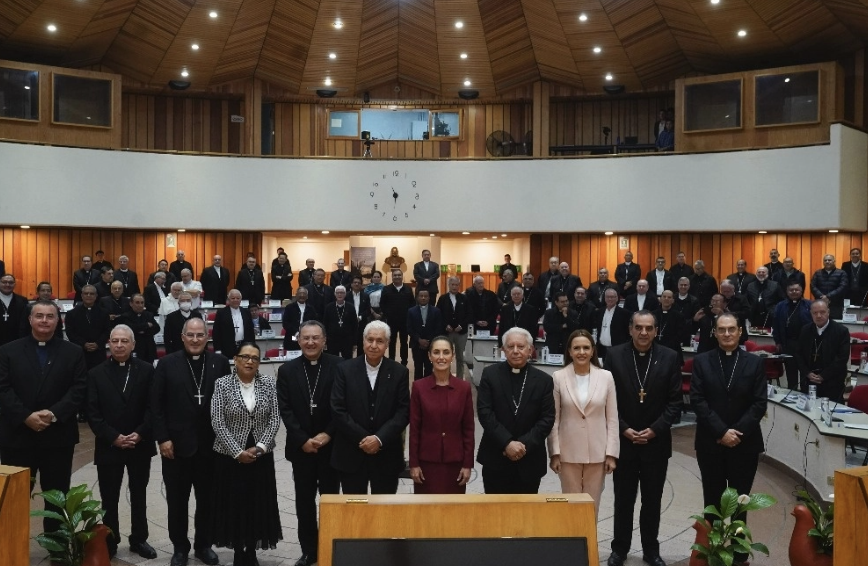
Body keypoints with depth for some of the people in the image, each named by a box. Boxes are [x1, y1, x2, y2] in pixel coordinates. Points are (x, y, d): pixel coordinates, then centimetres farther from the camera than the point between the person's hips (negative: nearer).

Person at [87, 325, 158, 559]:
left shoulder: (146, 370, 0)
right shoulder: (96, 374, 1)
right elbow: (92, 412, -5)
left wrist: (139, 434, -14)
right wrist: (113, 437, -14)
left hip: (140, 445, 0)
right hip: (108, 446, 0)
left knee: (139, 495, 13)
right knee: (109, 498, 8)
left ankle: (139, 539, 26)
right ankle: (109, 542, 22)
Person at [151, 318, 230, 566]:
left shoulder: (220, 363, 1)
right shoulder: (167, 364, -1)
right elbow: (156, 405, -2)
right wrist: (162, 438, -8)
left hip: (210, 445, 1)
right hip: (176, 444, -1)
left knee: (207, 499, 12)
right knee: (177, 500, 11)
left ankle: (203, 545, 29)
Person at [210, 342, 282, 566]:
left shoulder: (268, 384, 0)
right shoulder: (222, 384, -6)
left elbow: (275, 419, -1)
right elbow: (218, 423, -9)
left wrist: (259, 447, -12)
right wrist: (238, 452, -14)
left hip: (261, 455, 2)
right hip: (230, 455, -2)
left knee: (258, 504, 7)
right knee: (234, 504, 4)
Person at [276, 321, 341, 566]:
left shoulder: (339, 366, -5)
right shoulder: (287, 370, 2)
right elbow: (285, 410, -2)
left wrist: (327, 434, -14)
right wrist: (303, 440, -11)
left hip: (331, 445, -2)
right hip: (301, 447, 2)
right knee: (304, 501, 10)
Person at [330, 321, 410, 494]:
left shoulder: (399, 372, -1)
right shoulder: (345, 369, -2)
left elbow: (403, 412, -4)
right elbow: (338, 410, -6)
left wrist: (379, 439, -15)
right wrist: (362, 439, -12)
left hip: (386, 455, 0)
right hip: (351, 454, 0)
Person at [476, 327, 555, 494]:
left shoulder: (543, 380, 2)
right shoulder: (490, 374, 0)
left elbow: (547, 418, -2)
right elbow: (484, 412, -8)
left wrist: (524, 444, -14)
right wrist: (507, 443, -16)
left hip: (529, 461, 1)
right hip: (495, 459, -1)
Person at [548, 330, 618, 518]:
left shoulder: (606, 377, -1)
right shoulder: (559, 377, -4)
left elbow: (612, 418, 1)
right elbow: (554, 419, -1)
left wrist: (611, 453, -2)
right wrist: (554, 452, -4)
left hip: (597, 453, 1)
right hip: (568, 453, -1)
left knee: (592, 505, 9)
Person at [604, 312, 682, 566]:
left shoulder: (669, 358, -3)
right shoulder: (614, 355, -4)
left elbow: (675, 401, -3)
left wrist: (655, 430, -12)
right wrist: (623, 429, -12)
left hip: (656, 441, 1)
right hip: (623, 439, 0)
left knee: (652, 500, 12)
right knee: (623, 499, 10)